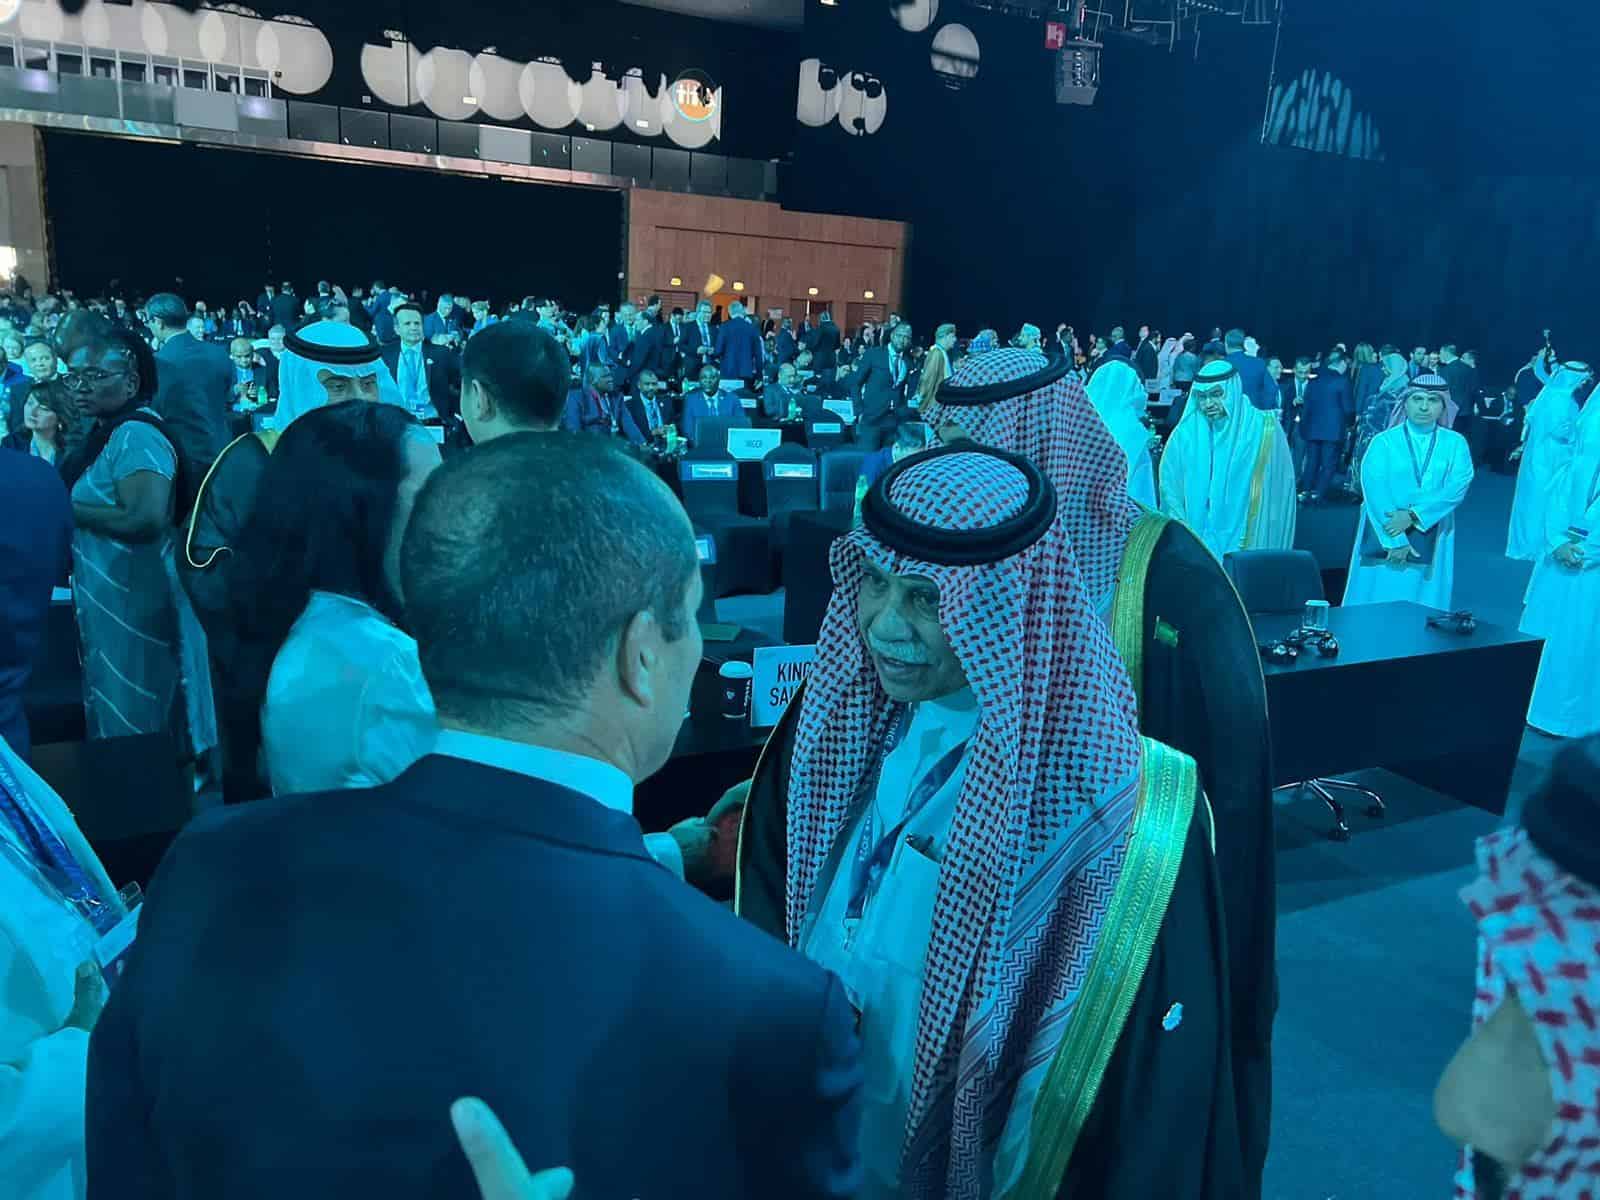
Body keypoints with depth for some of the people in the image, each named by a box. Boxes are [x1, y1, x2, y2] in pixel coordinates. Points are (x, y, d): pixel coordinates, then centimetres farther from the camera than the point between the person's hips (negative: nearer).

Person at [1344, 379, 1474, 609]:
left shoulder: (1455, 443, 4)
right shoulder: (1384, 442, -1)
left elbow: (1458, 485, -10)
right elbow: (1375, 490, -11)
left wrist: (1413, 515, -21)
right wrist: (1395, 539, -18)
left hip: (1429, 540, 1)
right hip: (1384, 532, -1)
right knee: (1374, 603, 0)